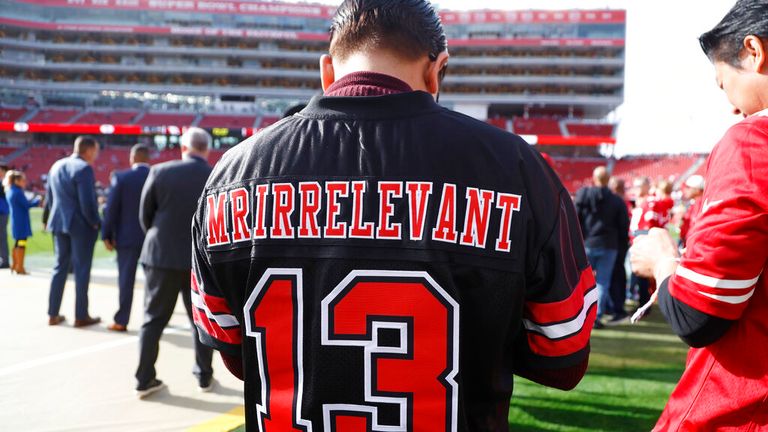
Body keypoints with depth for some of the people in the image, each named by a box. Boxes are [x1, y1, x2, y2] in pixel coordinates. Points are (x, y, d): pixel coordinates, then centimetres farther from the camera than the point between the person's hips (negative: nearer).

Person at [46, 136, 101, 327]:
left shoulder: (56, 166, 10)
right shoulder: (84, 169, -16)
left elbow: (49, 198, 13)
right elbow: (87, 203, -20)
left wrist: (57, 217, 19)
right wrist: (96, 223, -7)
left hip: (59, 224, 7)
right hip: (81, 225, -7)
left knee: (60, 267, 14)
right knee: (82, 270, 1)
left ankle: (53, 314, 16)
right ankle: (81, 316, 6)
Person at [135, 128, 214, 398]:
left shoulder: (160, 172, -6)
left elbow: (144, 213, 1)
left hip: (162, 255, 0)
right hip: (201, 260, 0)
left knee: (153, 320, 9)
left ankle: (145, 379, 10)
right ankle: (204, 376, 22)